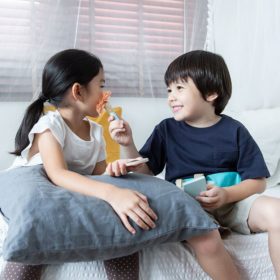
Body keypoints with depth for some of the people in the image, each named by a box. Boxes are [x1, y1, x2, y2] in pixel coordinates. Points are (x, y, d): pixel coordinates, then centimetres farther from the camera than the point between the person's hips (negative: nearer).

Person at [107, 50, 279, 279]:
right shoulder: (167, 130, 5)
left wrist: (227, 195, -18)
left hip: (232, 202, 1)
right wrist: (128, 145, -12)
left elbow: (257, 181, 1)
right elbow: (145, 172, 4)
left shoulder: (234, 131, 1)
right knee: (204, 240, -34)